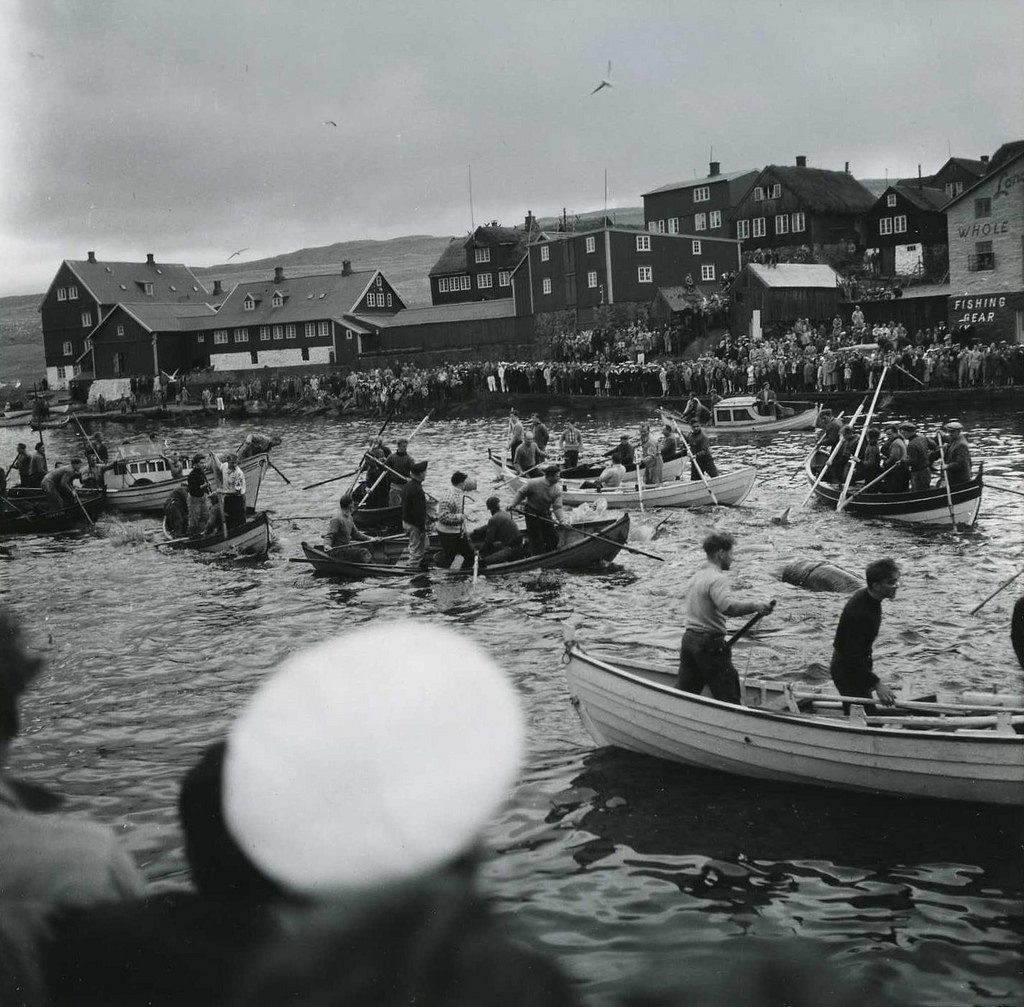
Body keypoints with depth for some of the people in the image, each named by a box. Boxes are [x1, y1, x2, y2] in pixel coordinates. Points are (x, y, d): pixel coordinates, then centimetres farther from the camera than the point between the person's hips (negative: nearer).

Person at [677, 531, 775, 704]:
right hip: (709, 644, -9)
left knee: (684, 692, 14)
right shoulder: (717, 578, -15)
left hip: (689, 638, 9)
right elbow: (728, 606, -32)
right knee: (728, 698, 0)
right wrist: (756, 606, -26)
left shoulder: (697, 575, 16)